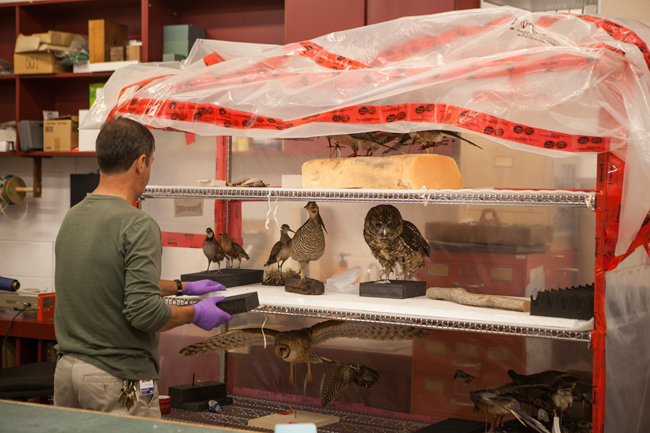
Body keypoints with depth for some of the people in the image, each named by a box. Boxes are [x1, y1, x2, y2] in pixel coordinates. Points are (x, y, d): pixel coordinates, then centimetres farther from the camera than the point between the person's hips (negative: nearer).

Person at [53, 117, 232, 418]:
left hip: (68, 370, 8)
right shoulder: (138, 226, -18)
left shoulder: (72, 218, 8)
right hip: (118, 378, -8)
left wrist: (181, 287, 27)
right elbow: (144, 312, -23)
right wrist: (195, 314, -5)